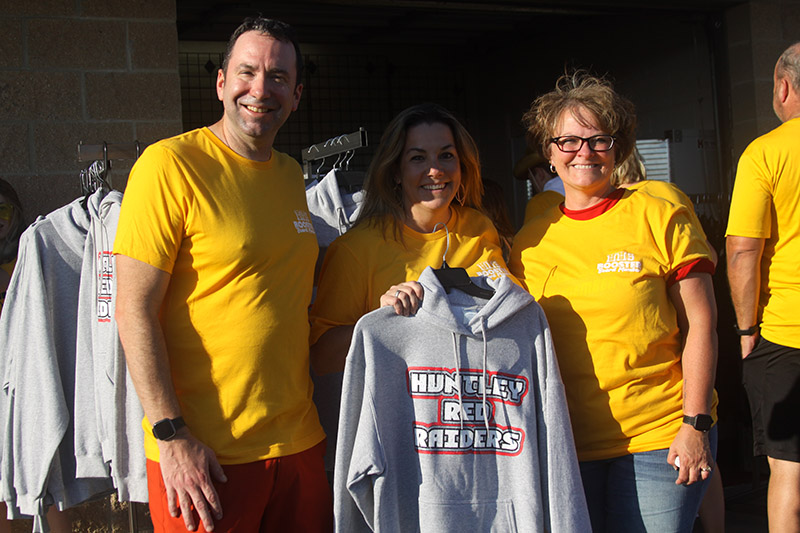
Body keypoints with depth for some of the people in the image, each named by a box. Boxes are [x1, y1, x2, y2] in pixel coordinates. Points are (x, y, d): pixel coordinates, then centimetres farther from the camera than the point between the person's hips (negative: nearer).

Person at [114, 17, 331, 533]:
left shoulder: (291, 175, 11)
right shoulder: (170, 163, -10)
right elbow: (134, 310, -14)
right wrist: (171, 435, -18)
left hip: (298, 441, 6)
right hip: (203, 452, -6)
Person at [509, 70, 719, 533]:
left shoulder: (660, 218, -2)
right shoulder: (531, 239, 8)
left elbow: (700, 326, -3)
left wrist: (696, 424, -9)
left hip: (659, 441, -3)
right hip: (563, 444, 3)